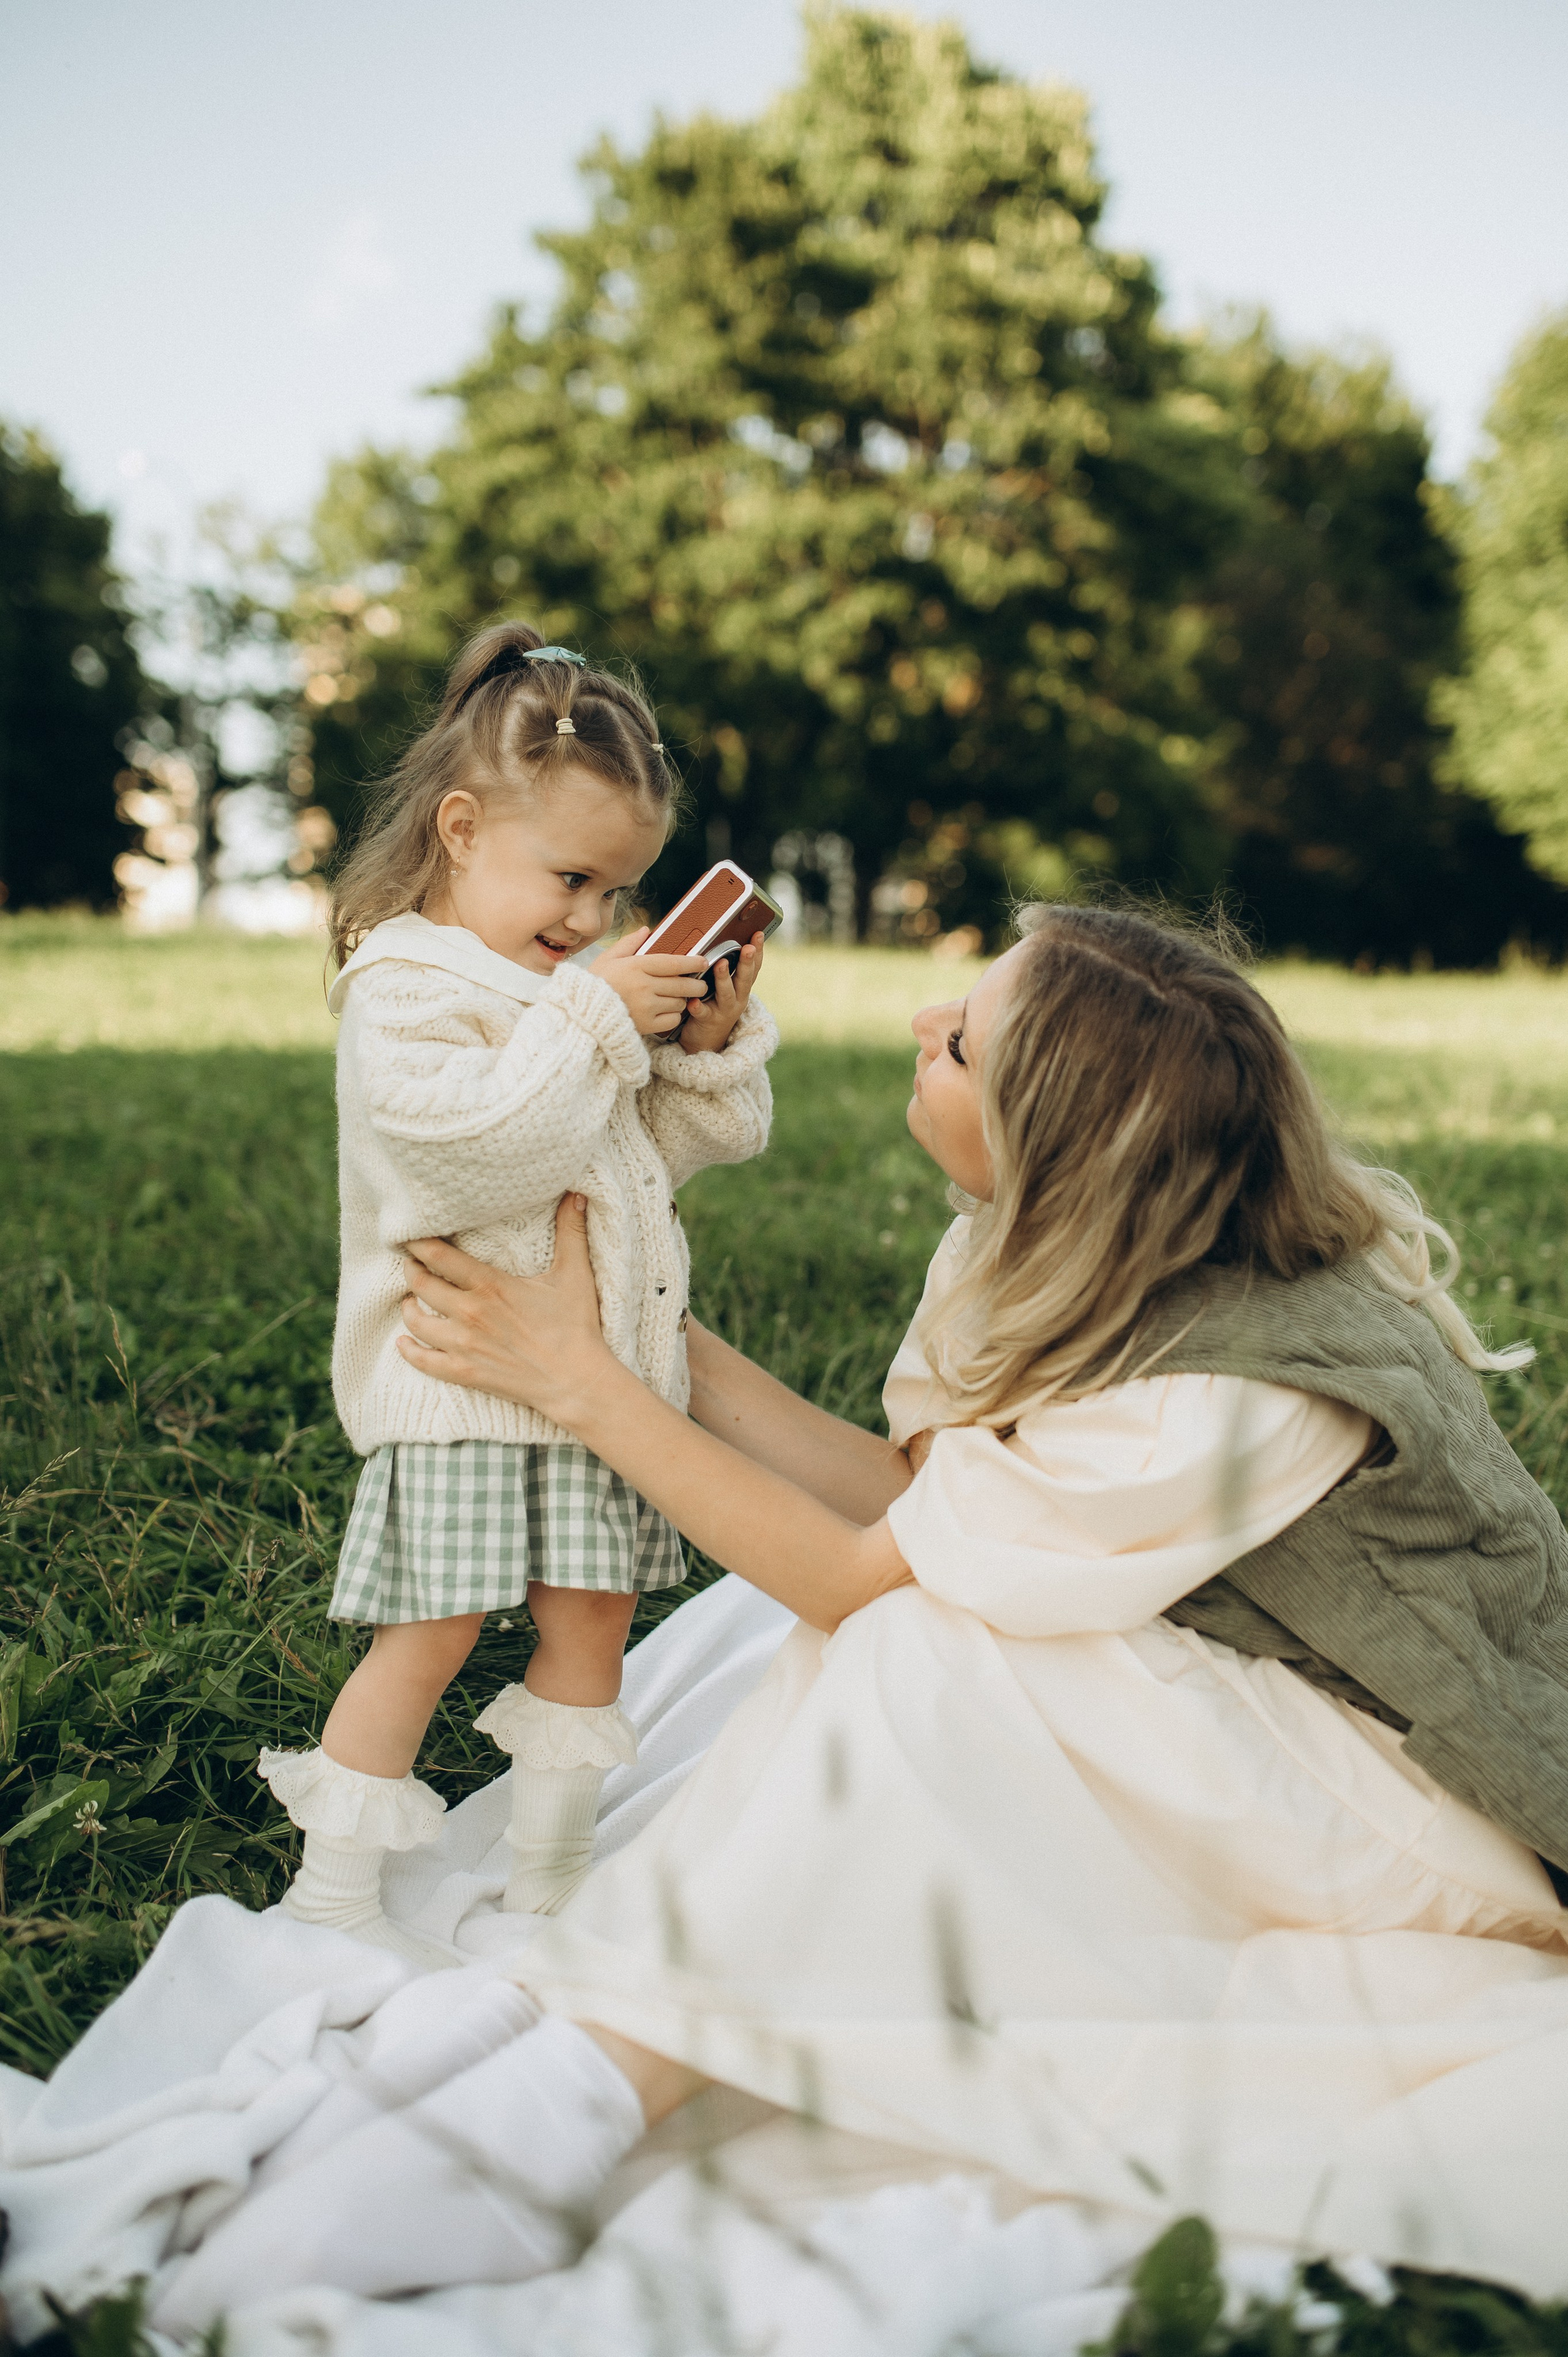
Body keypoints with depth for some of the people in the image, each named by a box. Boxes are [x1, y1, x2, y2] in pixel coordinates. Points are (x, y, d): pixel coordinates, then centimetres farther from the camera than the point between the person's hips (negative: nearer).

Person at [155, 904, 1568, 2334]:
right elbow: (907, 1496, -2)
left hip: (1420, 1819, -8)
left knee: (926, 1654, -29)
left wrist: (576, 1379, -18)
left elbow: (857, 1572, -23)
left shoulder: (1235, 1400, -31)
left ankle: (562, 2113, -27)